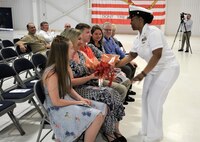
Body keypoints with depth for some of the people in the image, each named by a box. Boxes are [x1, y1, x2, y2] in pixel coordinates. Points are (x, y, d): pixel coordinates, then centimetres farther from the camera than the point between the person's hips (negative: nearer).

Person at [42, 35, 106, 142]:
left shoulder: (63, 67, 3)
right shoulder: (52, 73, -25)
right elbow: (56, 101, -23)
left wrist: (81, 99, -4)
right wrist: (77, 102, -14)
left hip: (67, 100, 9)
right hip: (58, 109, -9)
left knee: (102, 108, 3)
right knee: (97, 116, -21)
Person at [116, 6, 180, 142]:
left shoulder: (152, 31, -22)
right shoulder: (139, 38, 5)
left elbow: (157, 55, -28)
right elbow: (131, 56, 11)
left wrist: (143, 73, -27)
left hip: (168, 68, -9)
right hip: (155, 69, 9)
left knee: (154, 101, -6)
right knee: (146, 98, 10)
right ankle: (148, 130, 27)